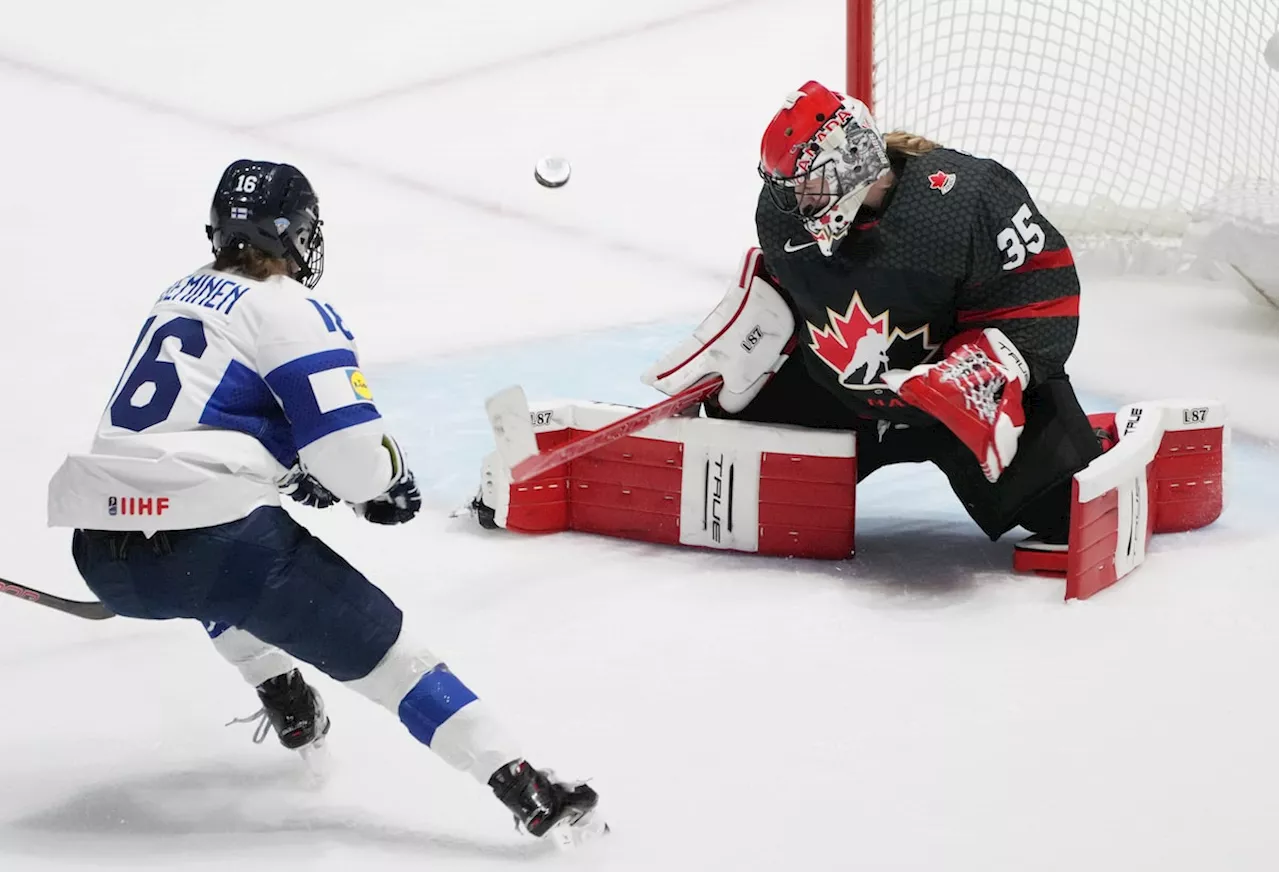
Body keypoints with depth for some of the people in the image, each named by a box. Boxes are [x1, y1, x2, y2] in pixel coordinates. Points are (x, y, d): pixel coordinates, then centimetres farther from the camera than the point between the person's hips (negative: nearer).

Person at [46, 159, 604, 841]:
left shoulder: (181, 295, 22)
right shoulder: (290, 311, -1)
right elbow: (353, 448, -9)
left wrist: (294, 473, 34)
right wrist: (387, 487, 13)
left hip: (100, 551, 7)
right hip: (207, 540, -7)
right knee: (377, 645, 1)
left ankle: (285, 700, 42)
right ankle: (520, 788, -6)